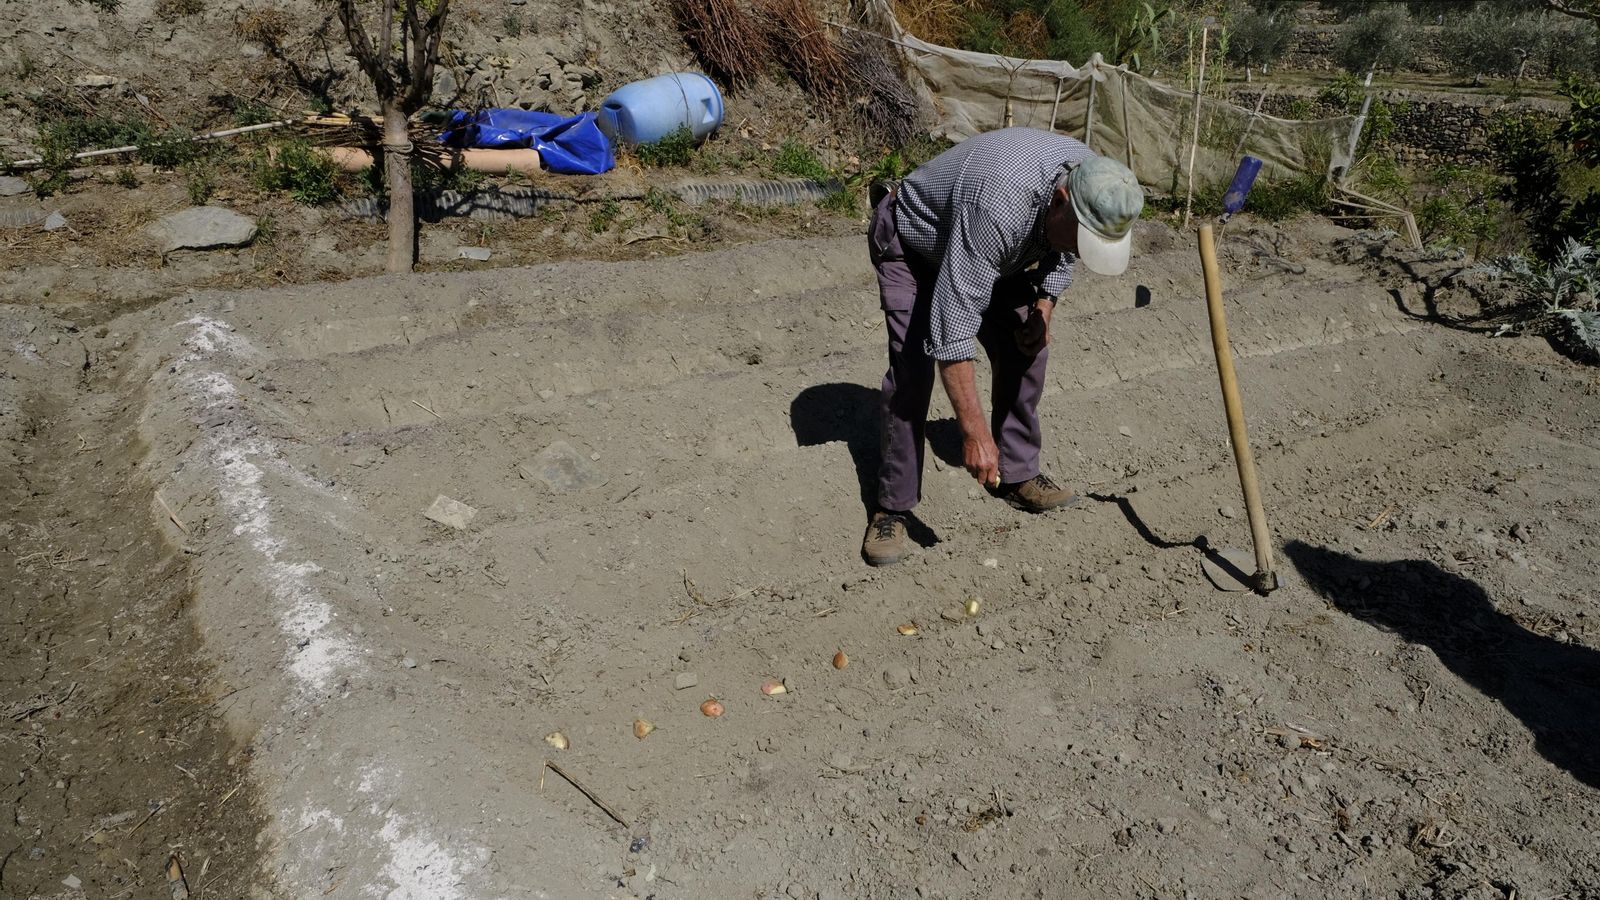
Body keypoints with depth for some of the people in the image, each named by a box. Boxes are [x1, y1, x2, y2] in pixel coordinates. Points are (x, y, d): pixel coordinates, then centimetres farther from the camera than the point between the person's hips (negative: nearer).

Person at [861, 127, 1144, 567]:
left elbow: (1058, 250, 6)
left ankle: (1016, 473, 16)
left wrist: (1044, 307, -10)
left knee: (1024, 351, -1)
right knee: (912, 367, -19)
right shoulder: (1000, 206, -44)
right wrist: (974, 430, -46)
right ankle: (892, 507, -11)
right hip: (910, 243, -7)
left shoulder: (1090, 181, -20)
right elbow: (953, 321, -45)